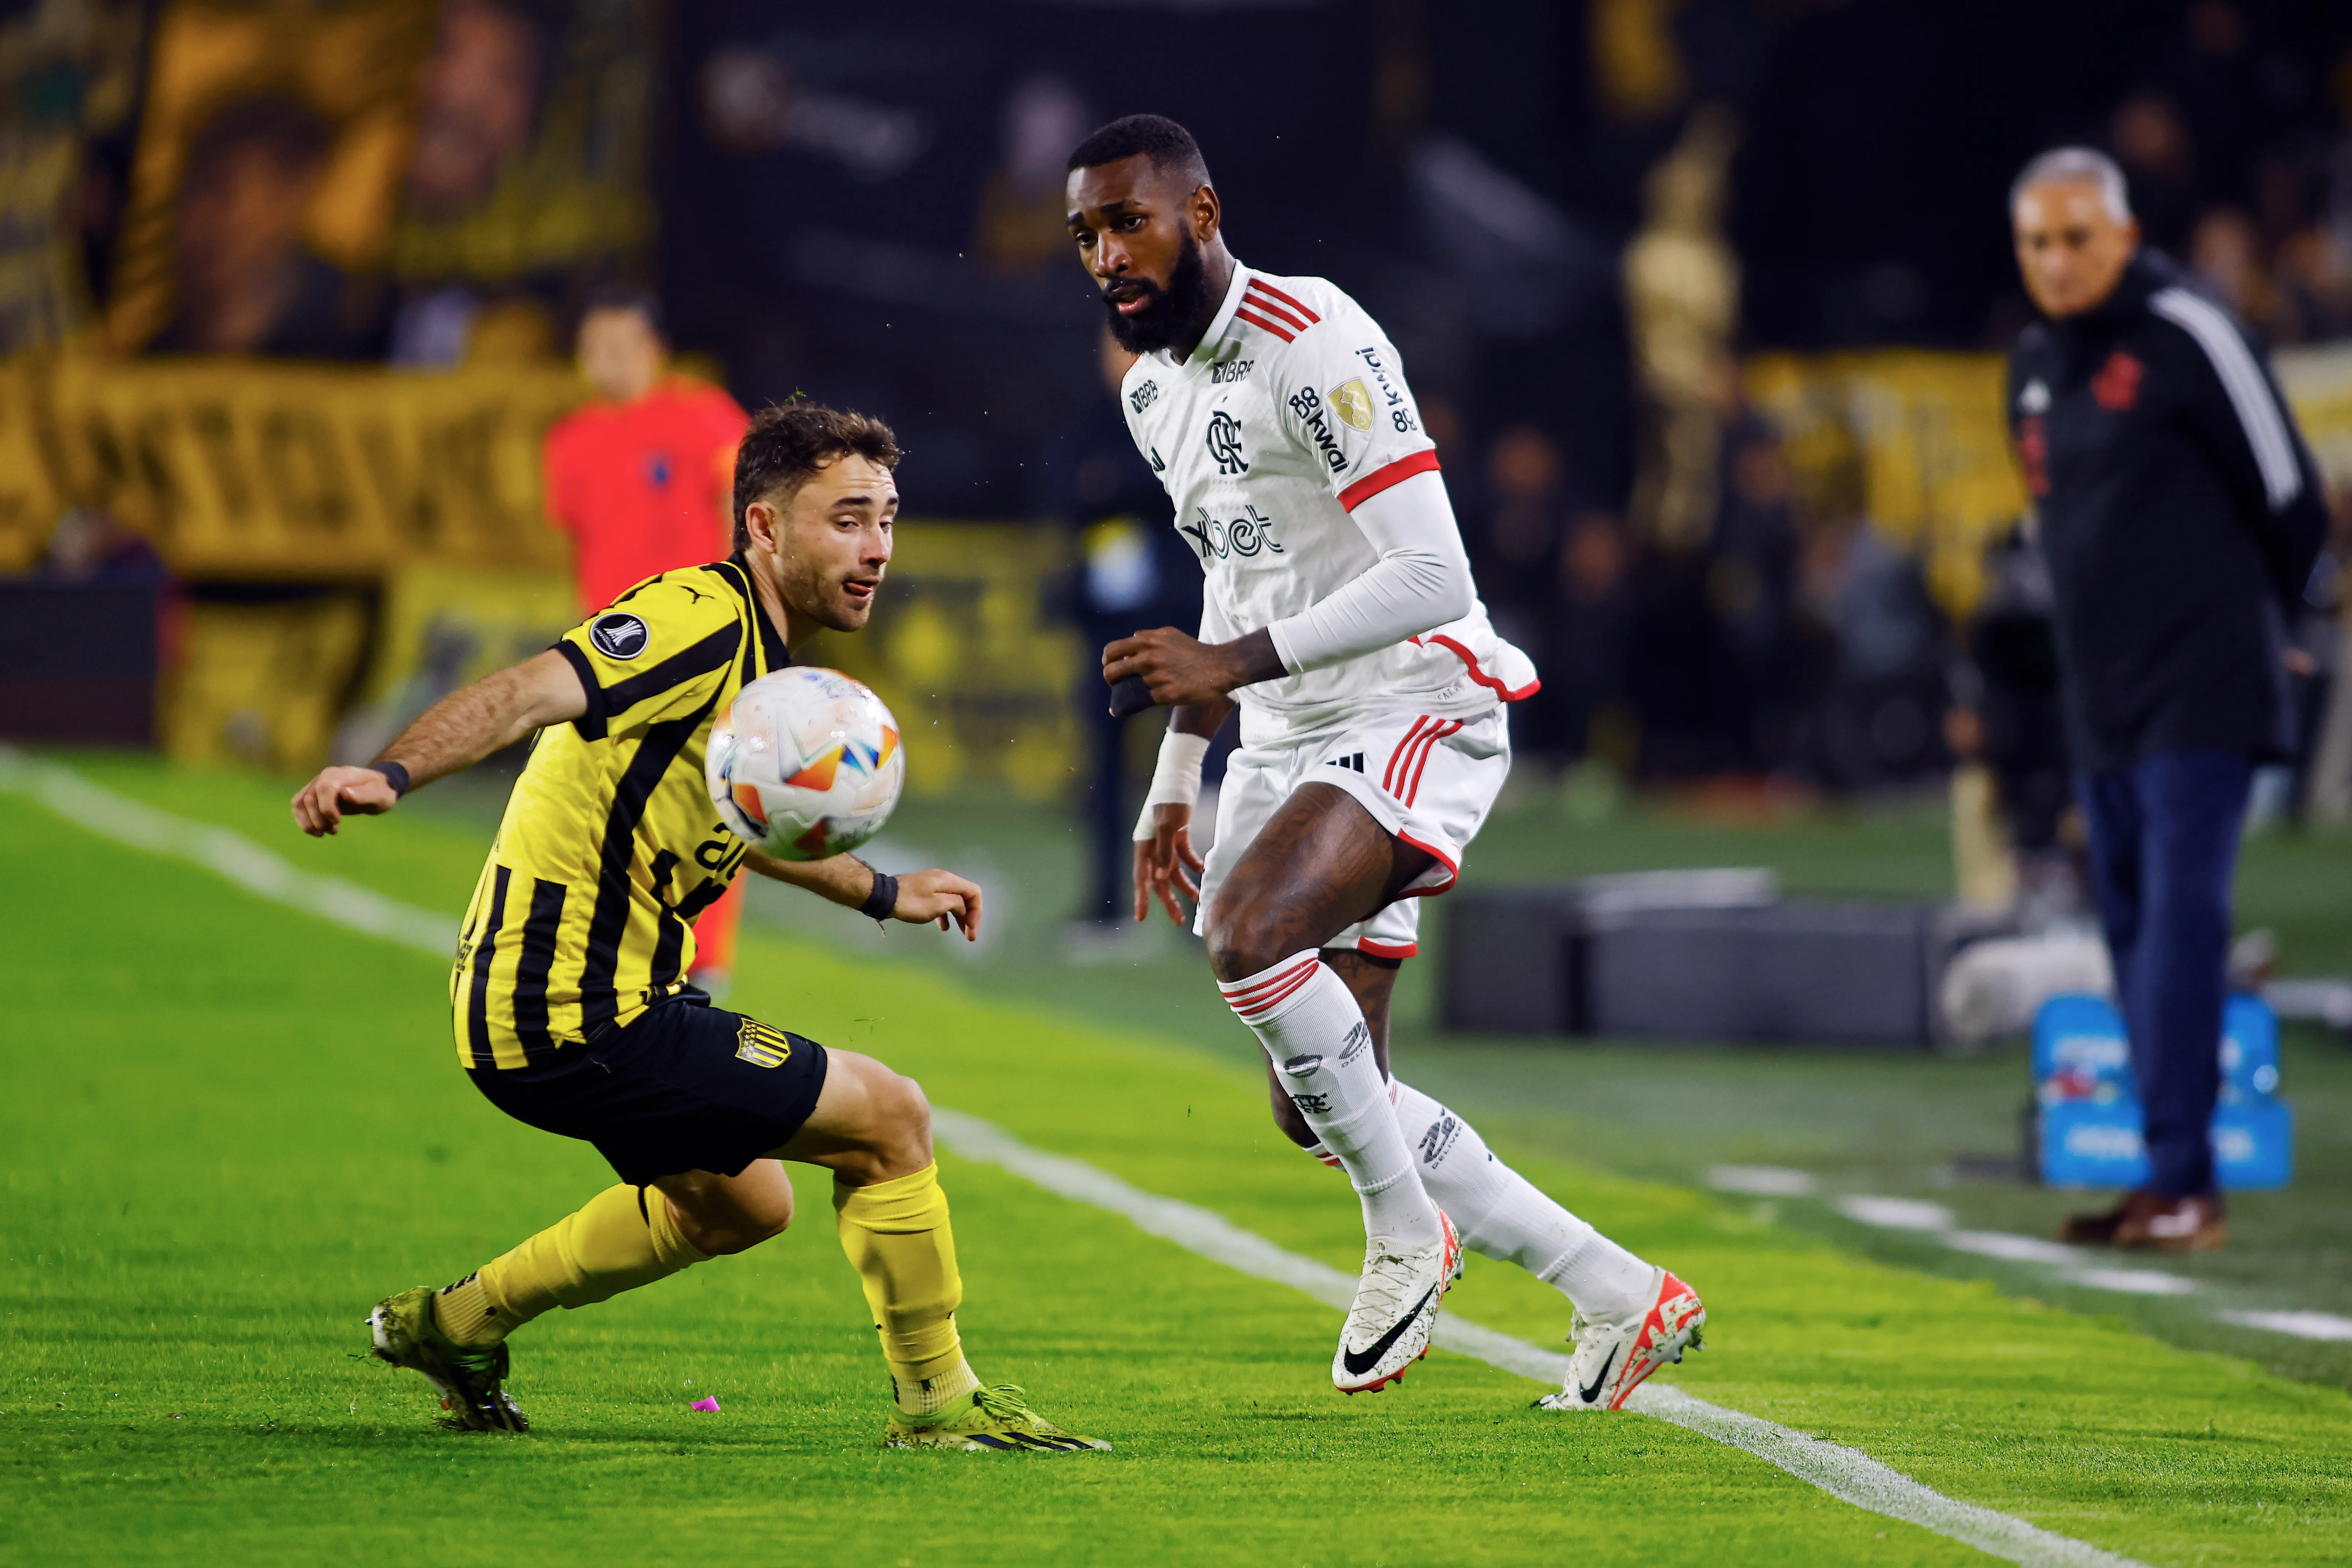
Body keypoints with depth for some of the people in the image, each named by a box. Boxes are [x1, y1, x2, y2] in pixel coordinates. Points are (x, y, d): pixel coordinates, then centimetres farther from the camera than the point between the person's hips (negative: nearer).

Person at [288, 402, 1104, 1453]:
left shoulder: (761, 657, 13)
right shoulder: (701, 618, -17)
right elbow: (530, 694, -32)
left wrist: (883, 893, 40)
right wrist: (391, 776, -48)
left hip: (543, 1003, 11)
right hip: (578, 1021, -11)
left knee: (741, 1204, 30)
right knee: (890, 1119, -6)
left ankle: (454, 1324, 36)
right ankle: (937, 1403, 9)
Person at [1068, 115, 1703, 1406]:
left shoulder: (1317, 349, -18)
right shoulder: (1151, 390, 11)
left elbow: (1434, 580, -24)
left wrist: (1233, 663, -27)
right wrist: (1174, 785, 23)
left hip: (1416, 714, -9)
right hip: (1286, 746, 9)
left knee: (1249, 933, -33)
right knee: (1315, 1106, 5)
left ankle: (1409, 1233, -12)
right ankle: (1623, 1298, 15)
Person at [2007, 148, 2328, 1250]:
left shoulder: (2186, 336, -10)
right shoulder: (2035, 364, 13)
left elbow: (2289, 500, -4)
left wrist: (2250, 623, 7)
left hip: (2200, 698, -8)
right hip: (2099, 703, 8)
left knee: (2179, 926, -14)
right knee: (2133, 935, 8)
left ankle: (2182, 1184, -16)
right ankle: (2169, 1182, 12)